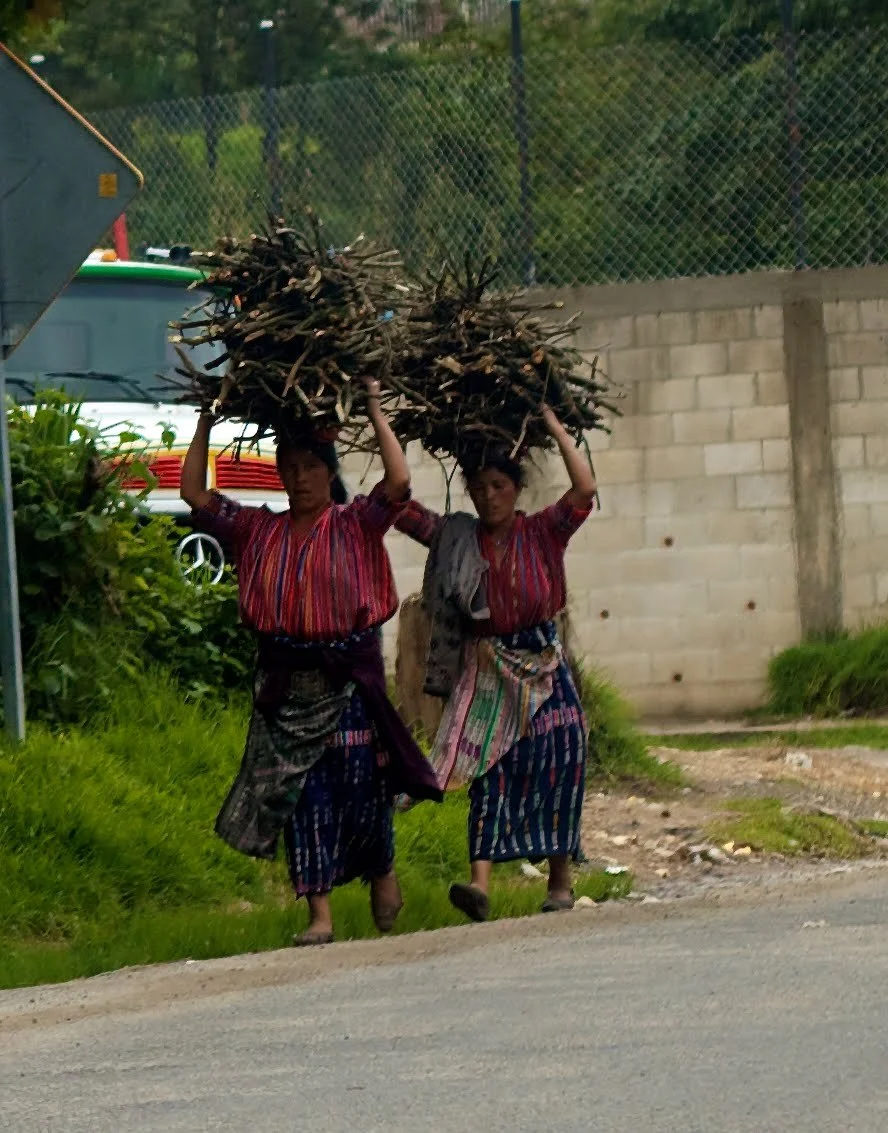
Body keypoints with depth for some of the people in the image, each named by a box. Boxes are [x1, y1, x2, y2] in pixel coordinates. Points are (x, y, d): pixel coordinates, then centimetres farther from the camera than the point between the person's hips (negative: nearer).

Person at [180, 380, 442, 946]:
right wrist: (206, 425, 8)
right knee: (300, 793, -1)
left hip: (349, 675, -3)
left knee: (361, 785, -3)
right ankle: (320, 915, 1)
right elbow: (195, 494, 10)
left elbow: (399, 480, -14)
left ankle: (383, 871, 27)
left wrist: (375, 412, -10)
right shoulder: (259, 531, 10)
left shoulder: (356, 525, 1)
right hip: (286, 680, 3)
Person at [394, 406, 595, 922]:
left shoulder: (542, 533, 2)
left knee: (558, 762, -6)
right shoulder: (455, 539, 5)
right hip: (483, 671, 0)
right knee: (491, 772, -8)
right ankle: (481, 884, -20)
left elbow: (584, 488, -10)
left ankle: (561, 880, 5)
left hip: (542, 665, 0)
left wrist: (554, 426, -7)